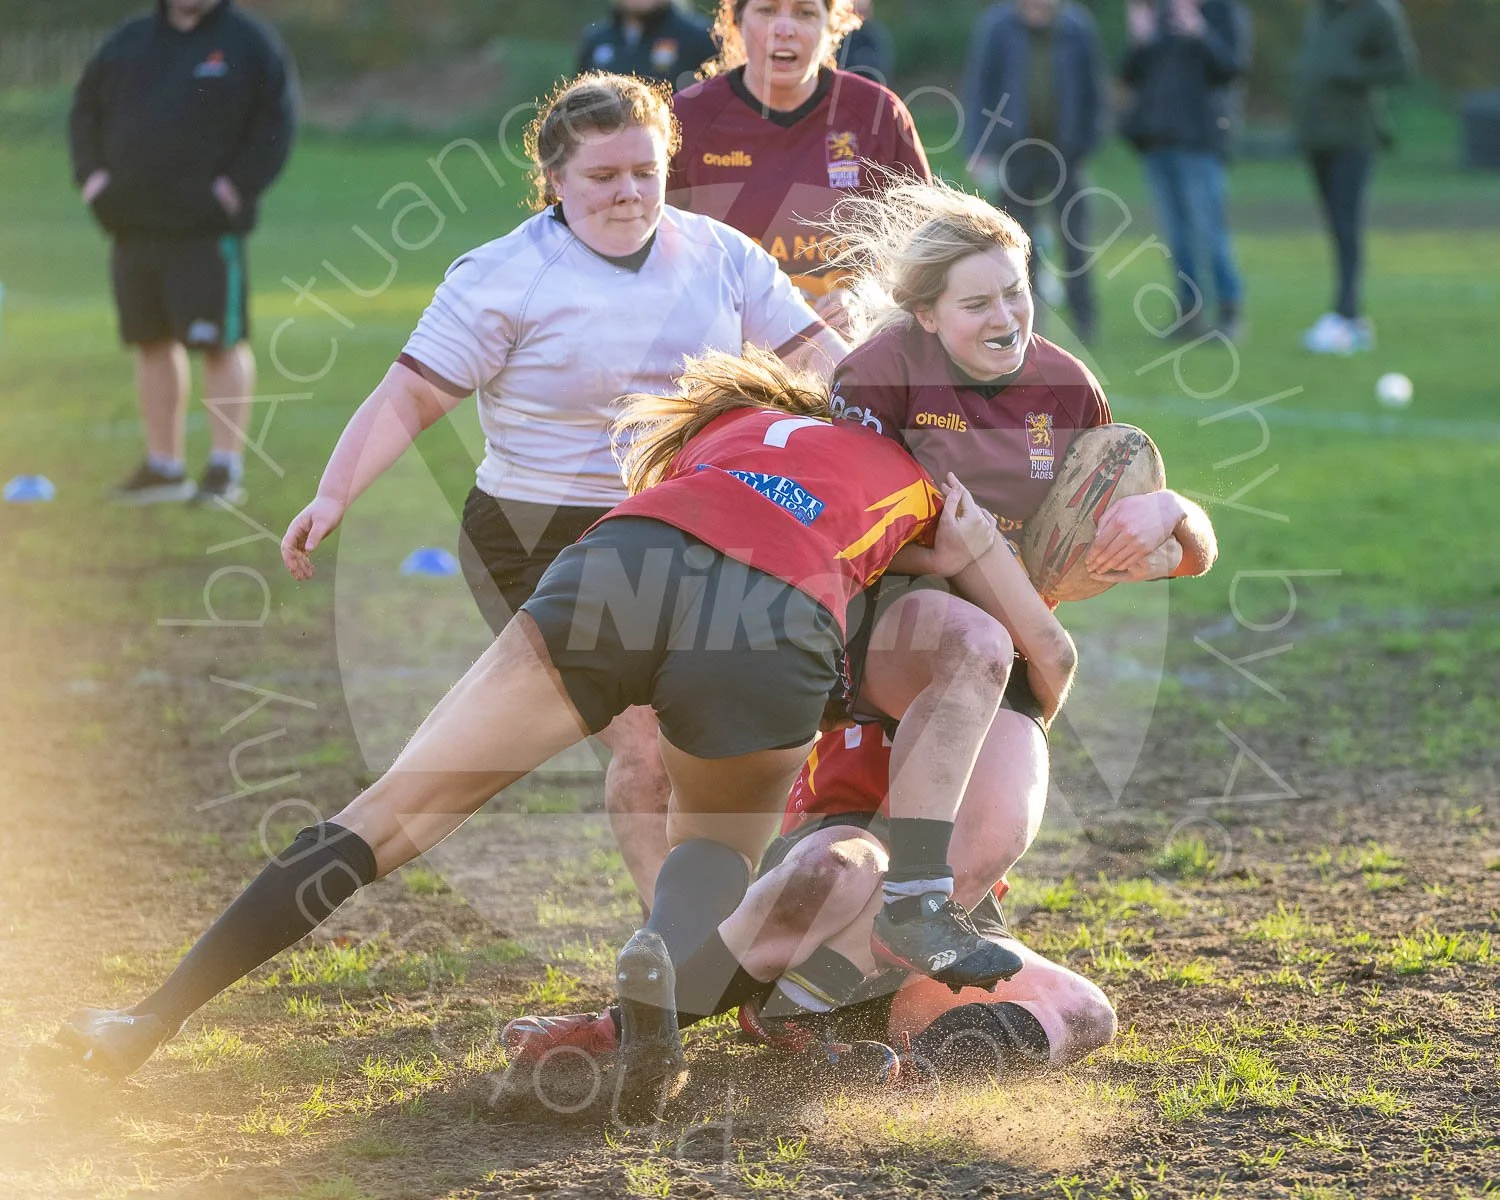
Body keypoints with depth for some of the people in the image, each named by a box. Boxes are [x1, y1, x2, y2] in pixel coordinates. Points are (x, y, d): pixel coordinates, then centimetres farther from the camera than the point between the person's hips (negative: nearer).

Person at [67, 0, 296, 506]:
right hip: (133, 224, 5)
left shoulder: (250, 43, 0)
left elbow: (274, 124, -4)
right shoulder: (129, 41, 13)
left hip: (208, 231, -5)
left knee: (222, 342, -5)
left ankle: (227, 468, -1)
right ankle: (163, 464, 17)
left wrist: (236, 188, -13)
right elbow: (85, 111, 18)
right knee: (152, 344, 9)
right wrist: (91, 174, 3)